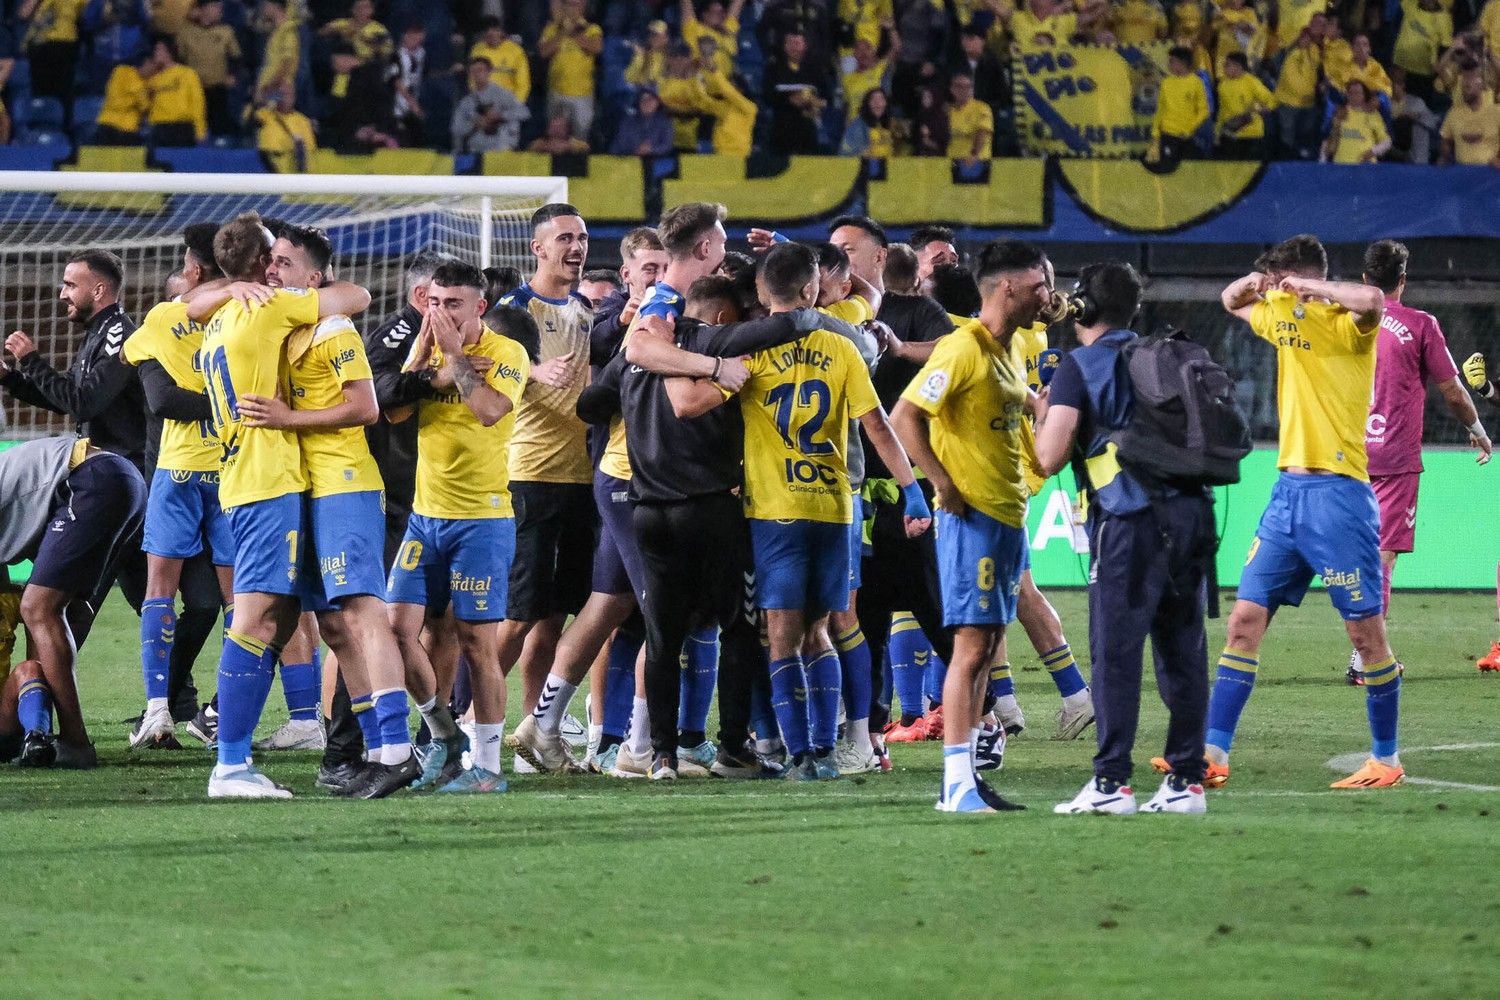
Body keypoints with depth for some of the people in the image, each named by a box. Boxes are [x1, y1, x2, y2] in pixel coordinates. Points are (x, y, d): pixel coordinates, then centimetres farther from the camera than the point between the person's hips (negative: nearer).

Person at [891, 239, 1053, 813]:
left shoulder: (1008, 351, 14)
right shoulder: (964, 347, -14)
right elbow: (906, 415, -19)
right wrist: (944, 485, -19)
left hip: (1008, 513, 9)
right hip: (973, 515, -9)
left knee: (986, 646, 10)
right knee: (972, 644, -11)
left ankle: (967, 773, 14)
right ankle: (957, 784, -11)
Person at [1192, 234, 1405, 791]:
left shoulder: (1346, 326, -10)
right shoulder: (1283, 318, 13)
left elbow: (1371, 301, -34)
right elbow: (1232, 302, 31)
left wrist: (1309, 288, -21)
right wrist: (1249, 285, 8)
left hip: (1338, 493, -8)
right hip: (1289, 490, 8)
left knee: (1365, 631, 0)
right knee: (1244, 620, 2)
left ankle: (1386, 761, 11)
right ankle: (1212, 755, 1)